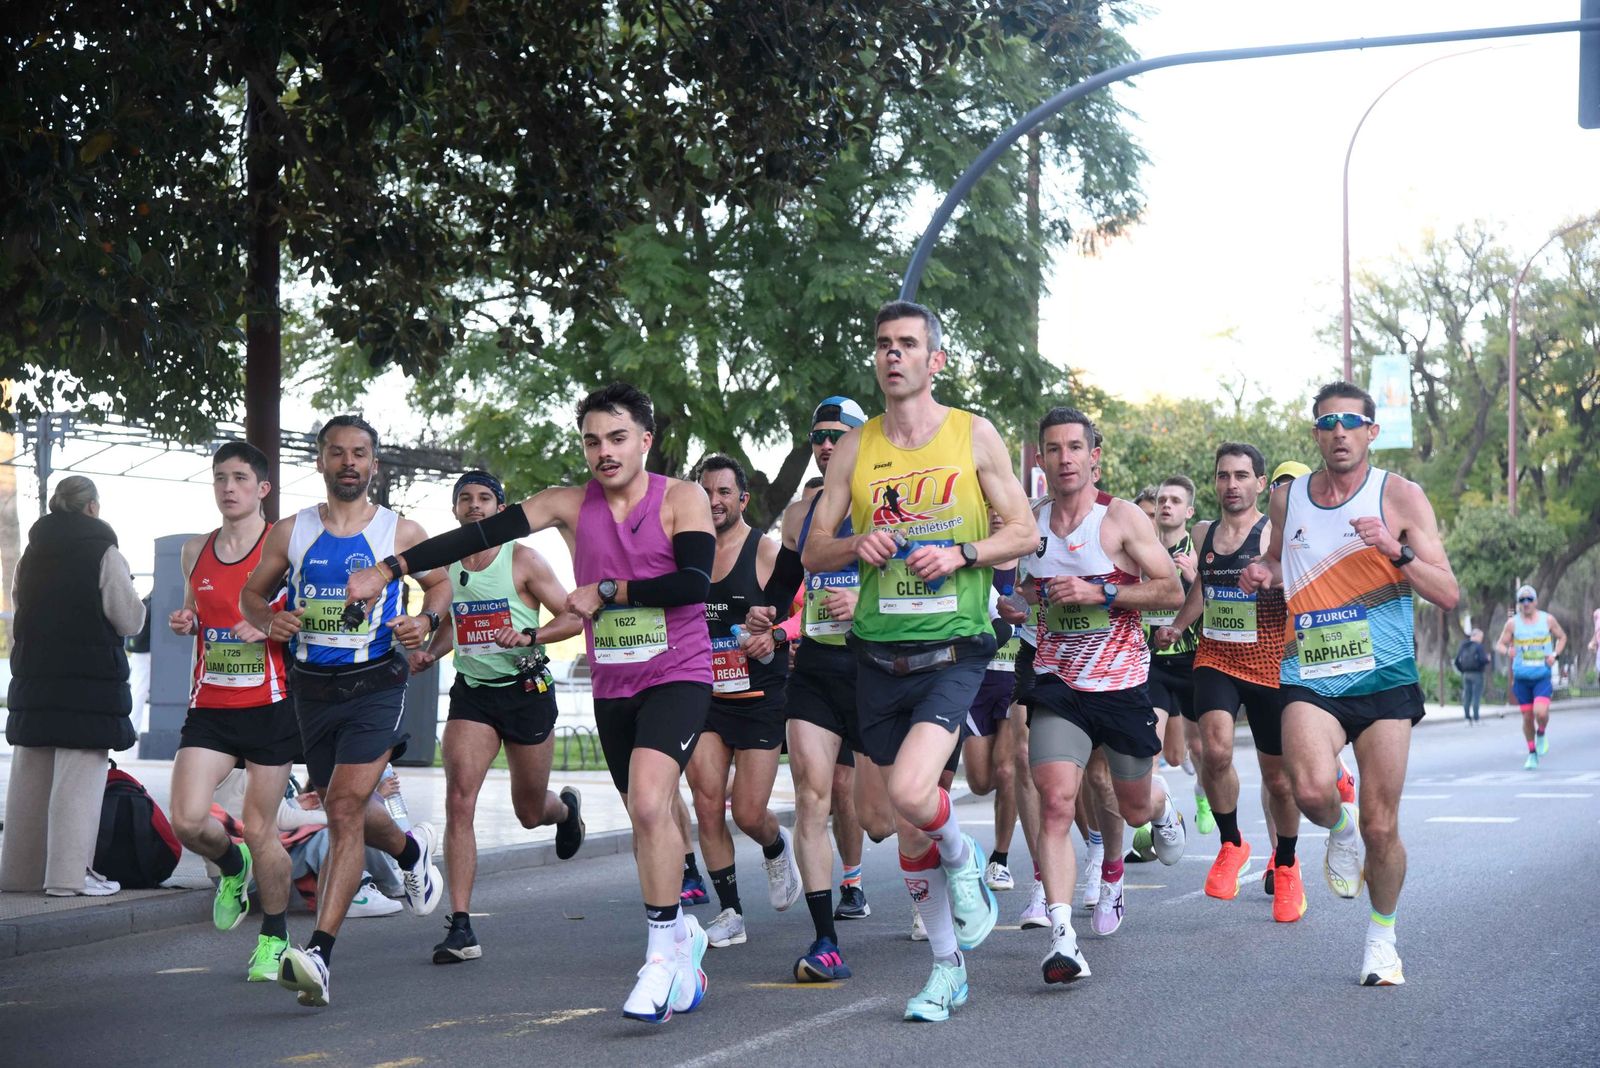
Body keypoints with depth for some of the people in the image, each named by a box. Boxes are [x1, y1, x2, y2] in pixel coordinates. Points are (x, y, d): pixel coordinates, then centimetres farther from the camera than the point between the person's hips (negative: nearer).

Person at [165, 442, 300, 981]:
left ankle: (275, 937, 22)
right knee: (187, 821, -11)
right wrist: (184, 622, 3)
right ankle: (232, 867, 24)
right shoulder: (195, 551, 10)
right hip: (210, 706, 4)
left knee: (259, 830, 2)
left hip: (270, 707, -4)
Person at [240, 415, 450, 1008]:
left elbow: (440, 583, 15)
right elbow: (251, 593, 15)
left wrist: (426, 619, -6)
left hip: (375, 685, -4)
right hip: (311, 686, 4)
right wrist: (269, 620, -8)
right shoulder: (290, 532, 5)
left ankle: (320, 950, -22)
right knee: (344, 810, 17)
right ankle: (410, 849, 52)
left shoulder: (401, 532, 0)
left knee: (345, 808, -18)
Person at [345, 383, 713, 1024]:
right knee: (647, 816, 13)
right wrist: (390, 569, -9)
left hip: (677, 677, -5)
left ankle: (663, 955, -17)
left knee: (648, 802, -24)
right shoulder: (572, 504, 3)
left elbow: (695, 582, -20)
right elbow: (483, 534, -3)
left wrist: (608, 592, -17)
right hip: (611, 686, 5)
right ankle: (683, 933, 33)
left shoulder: (682, 499, -6)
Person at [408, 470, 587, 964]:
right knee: (459, 799, -17)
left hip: (527, 691, -2)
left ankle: (566, 807, 52)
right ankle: (460, 925, -17)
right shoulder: (445, 566, 7)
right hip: (471, 692, 3)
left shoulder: (523, 561, -5)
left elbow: (574, 617, -5)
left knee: (530, 812, 11)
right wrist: (429, 652, 2)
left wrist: (529, 636, -22)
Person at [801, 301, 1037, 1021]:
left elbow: (1024, 533, 4)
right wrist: (858, 544, -10)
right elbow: (814, 550, 11)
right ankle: (947, 967, 22)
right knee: (907, 826, 7)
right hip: (879, 653, 4)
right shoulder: (855, 447, 8)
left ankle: (963, 861, 10)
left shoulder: (973, 434, 2)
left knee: (910, 793, -24)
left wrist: (961, 555, -13)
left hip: (953, 648, -3)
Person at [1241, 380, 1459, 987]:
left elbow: (1448, 595, -4)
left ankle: (1382, 935, 26)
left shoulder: (1400, 496, -1)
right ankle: (1339, 829, 10)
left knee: (1381, 827, 1)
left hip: (1384, 679, -1)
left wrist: (1397, 551, -20)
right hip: (1309, 678, 1)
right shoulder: (1287, 498, 9)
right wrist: (1263, 574, 5)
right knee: (1312, 791, -26)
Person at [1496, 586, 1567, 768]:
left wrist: (1555, 655, -3)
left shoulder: (1548, 620, 1)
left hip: (1543, 676, -1)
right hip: (1521, 677, 1)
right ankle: (1532, 754, 23)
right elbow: (1500, 644, 6)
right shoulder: (1512, 623, 0)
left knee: (1541, 712, -21)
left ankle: (1541, 734, 13)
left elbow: (1562, 637, 15)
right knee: (1527, 717, 5)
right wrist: (1507, 652, -18)